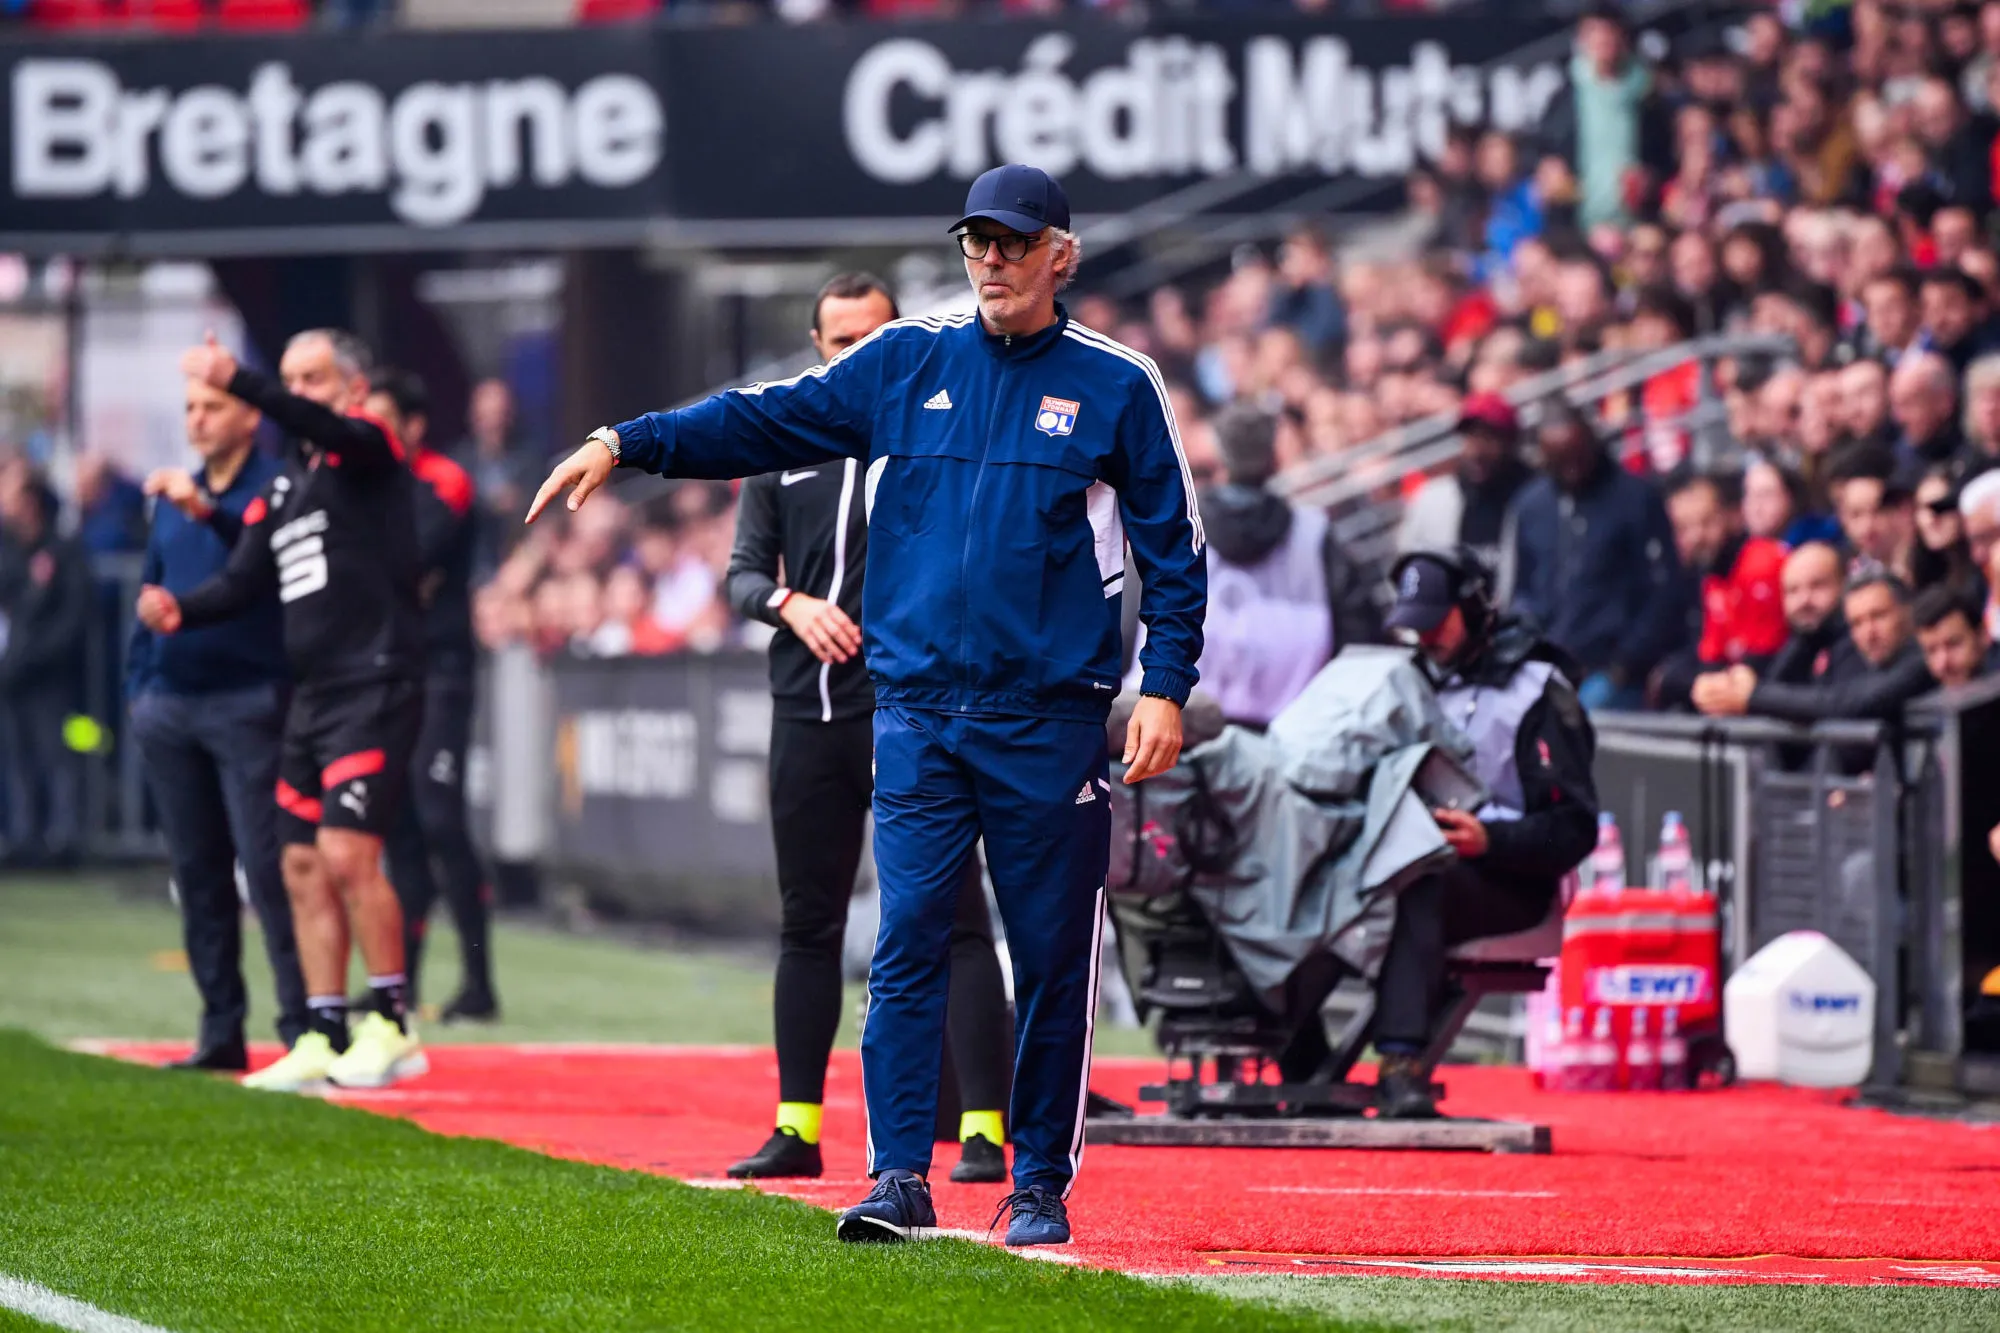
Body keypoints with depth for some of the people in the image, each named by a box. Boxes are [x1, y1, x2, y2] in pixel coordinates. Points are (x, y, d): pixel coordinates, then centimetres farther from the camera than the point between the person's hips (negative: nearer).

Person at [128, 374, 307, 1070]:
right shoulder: (171, 498, 17)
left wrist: (207, 510, -40)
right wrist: (139, 684, 15)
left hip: (248, 702, -7)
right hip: (170, 709, 7)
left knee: (268, 870, -10)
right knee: (196, 873, 8)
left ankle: (302, 1026, -8)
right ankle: (220, 1030, 14)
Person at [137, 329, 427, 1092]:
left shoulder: (369, 451, -4)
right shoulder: (282, 488, 19)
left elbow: (327, 429, -27)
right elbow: (245, 582, 14)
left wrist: (237, 383, -41)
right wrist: (181, 611, -7)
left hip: (375, 684, -8)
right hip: (313, 695, 8)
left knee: (347, 853, -16)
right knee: (304, 867, 7)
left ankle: (391, 1026, -7)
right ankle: (324, 1038, 12)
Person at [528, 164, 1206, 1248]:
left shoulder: (1116, 386, 3)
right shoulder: (907, 363, 9)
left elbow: (1174, 548, 4)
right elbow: (767, 420, 7)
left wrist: (1164, 687, -6)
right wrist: (625, 445, -4)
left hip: (1049, 720, -2)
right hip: (918, 710, 2)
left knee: (1052, 960, 1)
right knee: (906, 945, -5)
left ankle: (1040, 1187, 10)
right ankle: (899, 1179, -5)